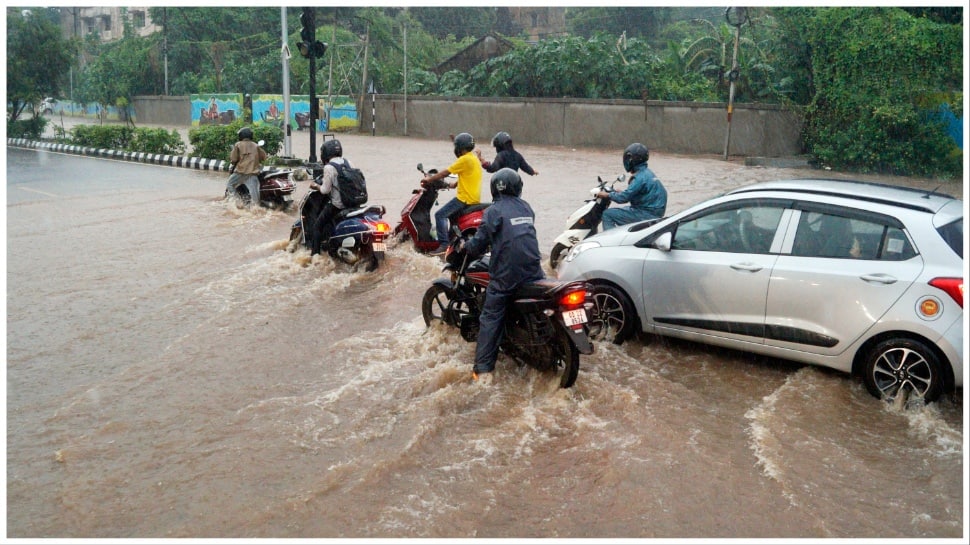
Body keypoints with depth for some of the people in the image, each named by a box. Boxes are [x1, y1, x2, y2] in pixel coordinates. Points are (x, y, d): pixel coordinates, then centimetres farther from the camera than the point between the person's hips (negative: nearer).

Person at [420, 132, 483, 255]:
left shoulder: (465, 159, -14)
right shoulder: (474, 158, 15)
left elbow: (445, 173, -12)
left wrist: (429, 179, -3)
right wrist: (455, 184, 29)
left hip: (465, 198, -10)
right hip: (474, 198, 10)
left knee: (440, 215, -12)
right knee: (450, 213, 30)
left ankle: (444, 244, -19)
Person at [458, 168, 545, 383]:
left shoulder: (494, 211, -3)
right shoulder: (526, 207, 13)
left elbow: (479, 244, -4)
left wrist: (465, 246, 17)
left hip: (506, 275, -4)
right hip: (533, 270, 5)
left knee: (491, 319, 0)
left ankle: (483, 370, -6)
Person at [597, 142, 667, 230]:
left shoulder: (640, 177, -19)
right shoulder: (647, 172, 12)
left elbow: (624, 197, -21)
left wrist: (607, 195, -7)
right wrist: (621, 192, 23)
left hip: (647, 214, -10)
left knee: (607, 214, -9)